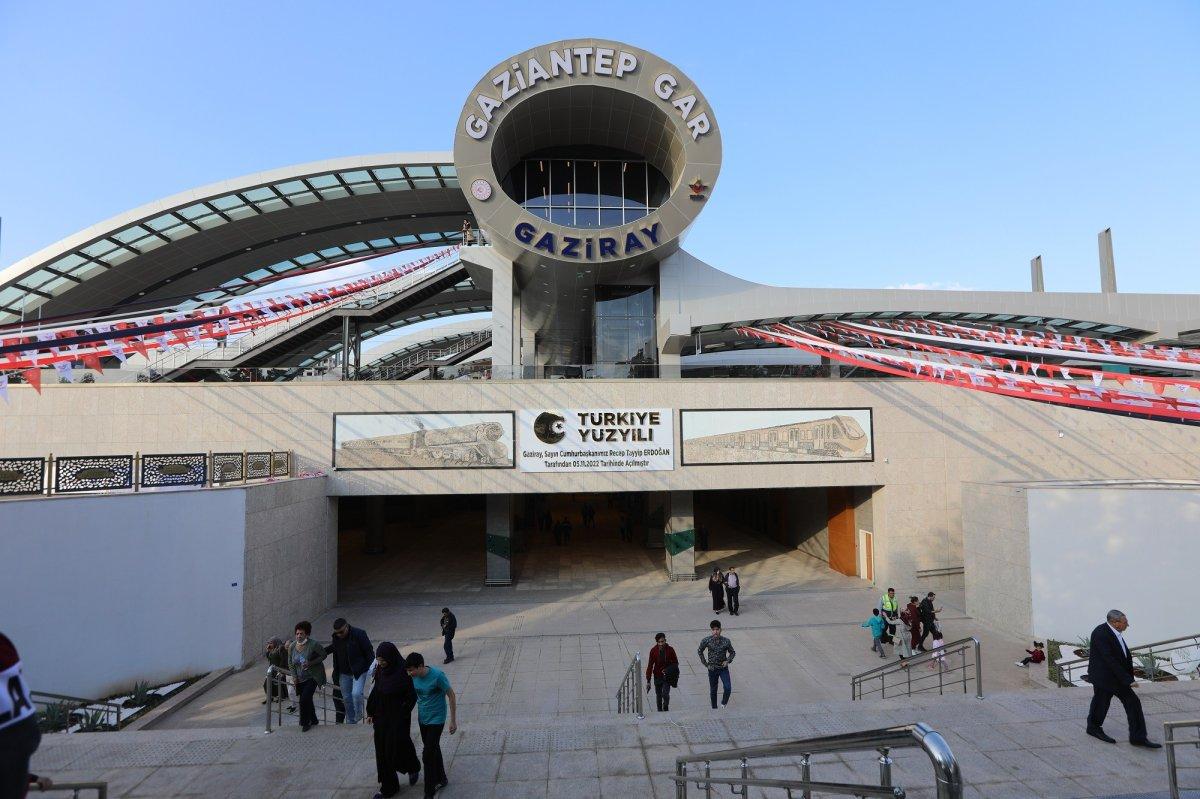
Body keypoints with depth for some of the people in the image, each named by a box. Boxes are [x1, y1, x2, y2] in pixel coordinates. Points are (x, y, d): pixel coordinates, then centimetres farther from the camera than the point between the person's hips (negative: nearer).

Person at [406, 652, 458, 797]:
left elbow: (451, 696, -17)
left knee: (428, 755, -6)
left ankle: (429, 792, 10)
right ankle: (441, 780, 38)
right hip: (422, 719, 6)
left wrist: (453, 720, -13)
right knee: (433, 750, 19)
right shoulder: (413, 677, -9)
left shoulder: (437, 675, -26)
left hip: (436, 719, -6)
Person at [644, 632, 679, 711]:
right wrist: (648, 681, -8)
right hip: (657, 676, 1)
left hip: (667, 676, -1)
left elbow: (675, 663, 1)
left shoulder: (670, 649, -13)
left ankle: (665, 709, 17)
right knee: (658, 695, 11)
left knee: (665, 694, -11)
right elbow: (650, 665, -8)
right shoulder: (653, 650, -13)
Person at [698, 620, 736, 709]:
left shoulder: (726, 641, -10)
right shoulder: (706, 641, -11)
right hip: (712, 669, 0)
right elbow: (700, 651, 5)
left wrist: (728, 661, -10)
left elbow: (732, 653, 7)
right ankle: (714, 708, 31)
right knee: (713, 690, 10)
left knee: (728, 688, -14)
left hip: (723, 668, 0)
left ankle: (724, 702, 15)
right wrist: (705, 664, 1)